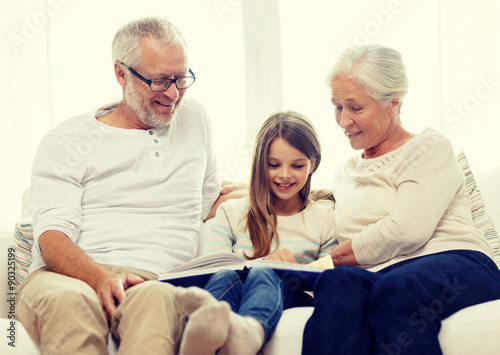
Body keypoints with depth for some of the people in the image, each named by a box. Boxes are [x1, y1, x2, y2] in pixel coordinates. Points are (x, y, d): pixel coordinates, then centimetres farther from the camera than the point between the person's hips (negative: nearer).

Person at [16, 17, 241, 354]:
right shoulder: (67, 141, 9)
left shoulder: (194, 118, 24)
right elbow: (52, 236, -4)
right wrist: (99, 277, -25)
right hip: (70, 277, -2)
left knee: (157, 299, -39)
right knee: (68, 301, -42)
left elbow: (212, 201, 38)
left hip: (152, 280, 2)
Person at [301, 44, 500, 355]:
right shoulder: (346, 174, 29)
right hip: (376, 277, 4)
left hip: (453, 263, -4)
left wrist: (334, 257, 1)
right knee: (338, 283, -35)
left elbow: (406, 231, -7)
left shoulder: (430, 148, 9)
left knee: (394, 289, -41)